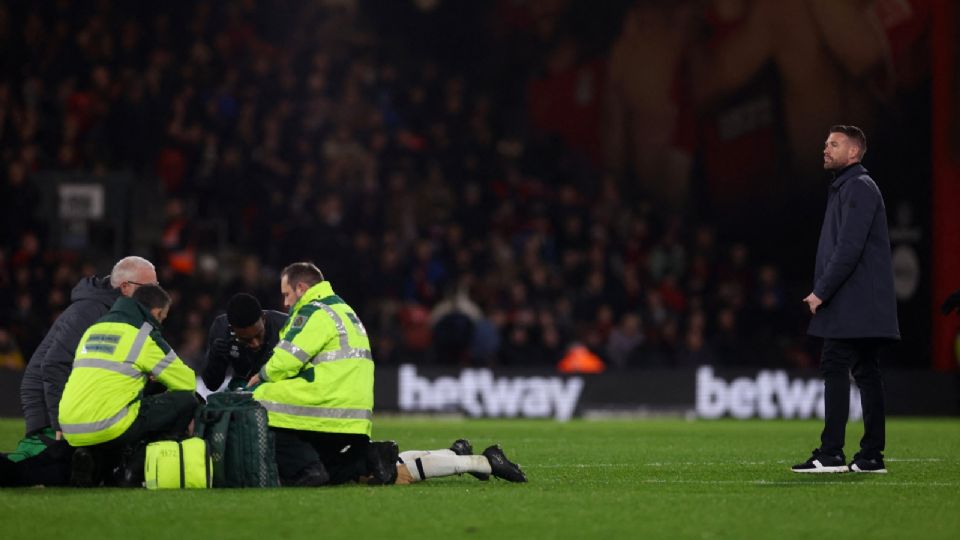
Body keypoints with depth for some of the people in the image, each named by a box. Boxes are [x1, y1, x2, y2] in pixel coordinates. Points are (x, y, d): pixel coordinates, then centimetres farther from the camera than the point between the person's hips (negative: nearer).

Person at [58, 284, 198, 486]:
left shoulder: (93, 329, 22)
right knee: (186, 401, 4)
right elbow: (187, 383, 8)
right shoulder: (145, 336, 1)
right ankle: (137, 470, -2)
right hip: (106, 428, -7)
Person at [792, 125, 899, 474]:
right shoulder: (846, 188, 21)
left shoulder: (858, 189, -12)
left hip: (852, 302, -10)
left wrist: (822, 292, -17)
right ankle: (871, 455, 8)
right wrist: (823, 291, 16)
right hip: (866, 307, 10)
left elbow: (849, 249, -20)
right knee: (866, 373, 8)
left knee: (835, 369, -12)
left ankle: (831, 454, -14)